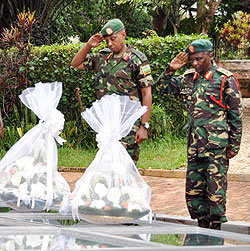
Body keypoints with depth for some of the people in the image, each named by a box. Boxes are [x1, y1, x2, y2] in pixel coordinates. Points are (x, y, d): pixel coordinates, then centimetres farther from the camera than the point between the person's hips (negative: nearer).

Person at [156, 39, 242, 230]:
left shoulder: (225, 79, -4)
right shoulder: (189, 79, 12)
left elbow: (236, 116, -2)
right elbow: (162, 87, 22)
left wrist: (234, 145, -5)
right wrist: (171, 70, 4)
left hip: (216, 144, -6)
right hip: (194, 145, 6)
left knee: (215, 190, -4)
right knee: (193, 190, 8)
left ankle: (216, 231, 5)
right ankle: (203, 229, 19)